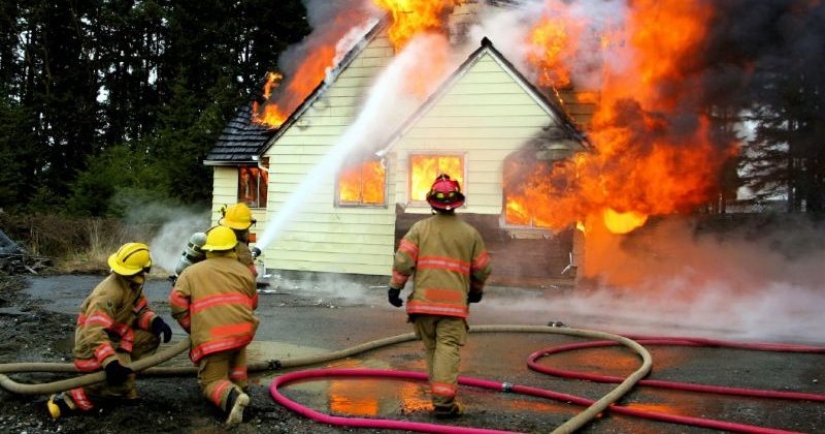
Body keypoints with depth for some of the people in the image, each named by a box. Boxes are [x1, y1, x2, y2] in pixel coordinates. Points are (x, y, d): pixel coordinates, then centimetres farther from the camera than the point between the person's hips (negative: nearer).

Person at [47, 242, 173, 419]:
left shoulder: (132, 285, -2)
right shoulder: (110, 292, -30)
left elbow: (141, 310, 8)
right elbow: (94, 331, -38)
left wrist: (156, 321, -15)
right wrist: (110, 362, -47)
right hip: (92, 346, -9)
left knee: (151, 337, -2)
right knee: (120, 382, -23)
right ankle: (68, 400, -10)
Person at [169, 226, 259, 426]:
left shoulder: (191, 272, 13)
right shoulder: (244, 270, 17)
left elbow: (176, 303, 3)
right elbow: (252, 303, 26)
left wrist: (192, 329, 17)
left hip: (211, 338, -3)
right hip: (243, 331, 3)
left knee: (211, 382, 7)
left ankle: (231, 396, -25)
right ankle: (239, 380, 23)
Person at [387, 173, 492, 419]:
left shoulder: (420, 228, 3)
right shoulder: (469, 232, 7)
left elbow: (403, 260, -4)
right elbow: (482, 268, 12)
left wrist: (395, 287, 4)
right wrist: (476, 290, 29)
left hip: (423, 301, 1)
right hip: (454, 302, -1)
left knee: (431, 348, 15)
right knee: (448, 349, -5)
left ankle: (439, 395, 24)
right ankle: (443, 400, -13)